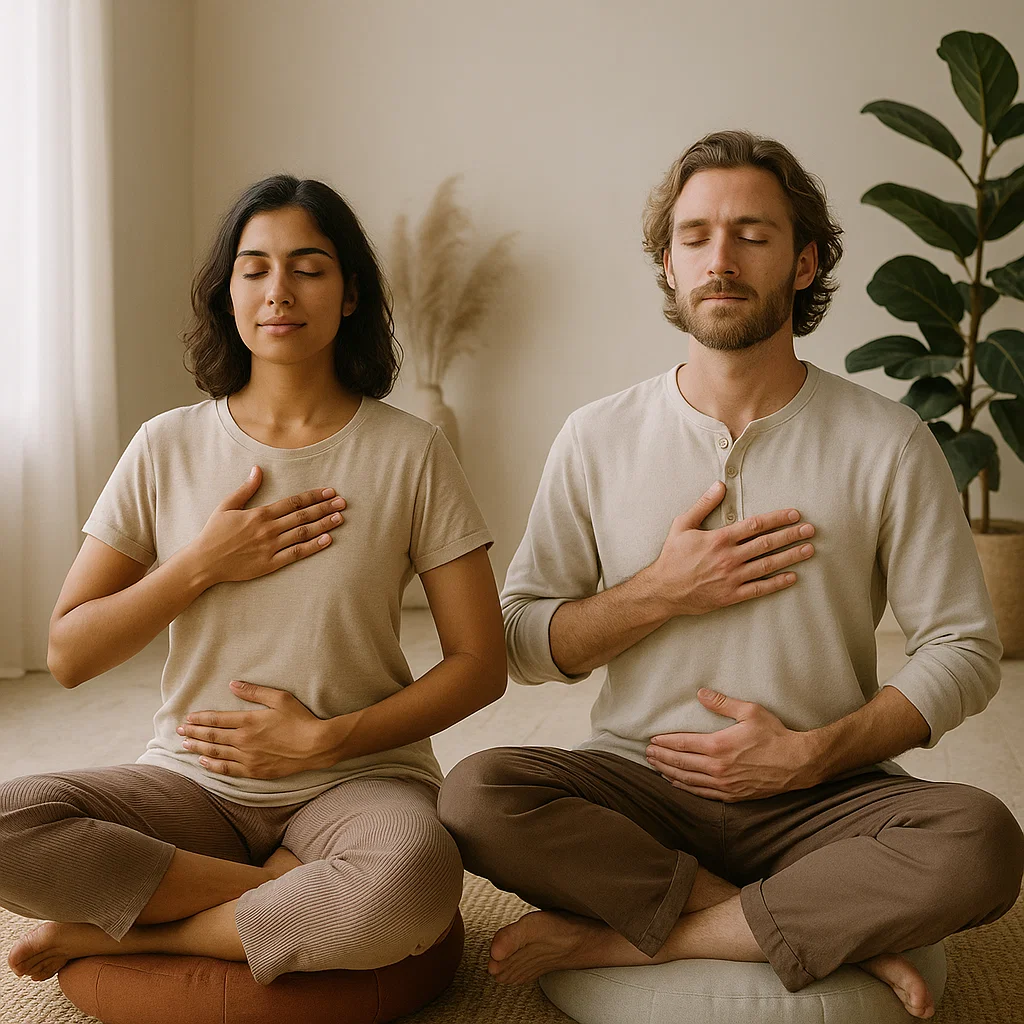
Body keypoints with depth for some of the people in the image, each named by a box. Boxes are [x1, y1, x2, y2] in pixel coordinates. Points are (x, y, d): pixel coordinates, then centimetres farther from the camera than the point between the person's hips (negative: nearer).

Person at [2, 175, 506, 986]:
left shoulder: (410, 452, -3)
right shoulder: (167, 448, 3)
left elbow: (481, 664, -3)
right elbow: (68, 656, 3)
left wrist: (323, 740, -12)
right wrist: (202, 565, -10)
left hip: (358, 778, -1)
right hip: (192, 782, 2)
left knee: (415, 884, -36)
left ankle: (122, 933, -12)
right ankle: (310, 901, -12)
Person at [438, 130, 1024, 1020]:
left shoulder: (886, 443, -1)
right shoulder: (598, 439, 3)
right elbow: (521, 642, 4)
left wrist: (813, 753, -12)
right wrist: (659, 594, -12)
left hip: (818, 796, 0)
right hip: (637, 782, 1)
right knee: (477, 794, -28)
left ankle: (612, 938, -18)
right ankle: (845, 929, -18)